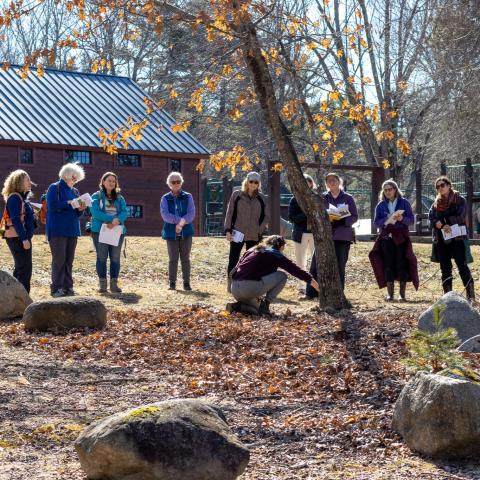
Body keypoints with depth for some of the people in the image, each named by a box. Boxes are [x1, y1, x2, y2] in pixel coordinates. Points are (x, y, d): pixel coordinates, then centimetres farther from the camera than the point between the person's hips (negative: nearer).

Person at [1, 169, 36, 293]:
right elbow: (16, 220, -20)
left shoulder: (22, 197, 15)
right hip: (18, 238, -10)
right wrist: (24, 239, -24)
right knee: (25, 269, -10)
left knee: (20, 269, 14)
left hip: (21, 238, 10)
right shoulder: (14, 198, -14)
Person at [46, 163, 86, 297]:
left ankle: (67, 287, 10)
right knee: (59, 259, -9)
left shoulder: (75, 191, 17)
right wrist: (69, 203, -19)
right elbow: (52, 206, -14)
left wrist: (80, 209, -3)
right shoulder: (54, 188, -3)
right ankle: (56, 289, -7)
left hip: (72, 230, 7)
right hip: (58, 230, -7)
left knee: (69, 260, 6)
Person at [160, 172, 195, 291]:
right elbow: (165, 215, -9)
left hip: (186, 232, 1)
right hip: (171, 232, 0)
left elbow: (191, 214, -3)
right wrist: (181, 220, -17)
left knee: (185, 258, 1)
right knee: (173, 258, -1)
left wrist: (181, 223, -17)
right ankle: (172, 283, 6)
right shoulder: (165, 199, 5)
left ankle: (186, 283, 4)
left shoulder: (187, 197, 7)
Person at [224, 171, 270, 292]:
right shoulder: (237, 195, 2)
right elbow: (229, 213, 1)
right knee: (233, 260, -3)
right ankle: (230, 284, 3)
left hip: (254, 236, 2)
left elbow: (266, 216, 11)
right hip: (237, 234, -2)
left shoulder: (261, 198, 6)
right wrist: (228, 230, -6)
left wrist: (260, 230, -1)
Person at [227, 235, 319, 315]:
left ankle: (237, 306, 3)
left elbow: (233, 271, 27)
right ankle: (265, 304, 1)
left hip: (234, 290, 7)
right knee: (282, 276, 10)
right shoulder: (275, 254, 8)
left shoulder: (251, 251, 27)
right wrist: (310, 279, 12)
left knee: (256, 310, 32)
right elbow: (293, 268, 6)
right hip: (250, 288, -7)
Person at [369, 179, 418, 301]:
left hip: (401, 237, -1)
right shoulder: (381, 205, 10)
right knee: (388, 264, -2)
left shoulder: (404, 203, 5)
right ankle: (390, 293, 2)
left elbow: (411, 219, 1)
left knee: (402, 264, -5)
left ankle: (402, 293, -1)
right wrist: (386, 220, -15)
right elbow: (376, 222, 4)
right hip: (386, 237, 2)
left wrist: (402, 219, -19)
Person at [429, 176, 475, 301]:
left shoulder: (459, 200, 0)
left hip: (457, 238, -5)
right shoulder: (436, 203, 14)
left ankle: (471, 295, -13)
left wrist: (442, 221, -11)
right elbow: (431, 217, 2)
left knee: (462, 266, -11)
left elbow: (460, 217, -12)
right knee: (445, 268, 7)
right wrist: (442, 225, -18)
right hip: (441, 240, 5)